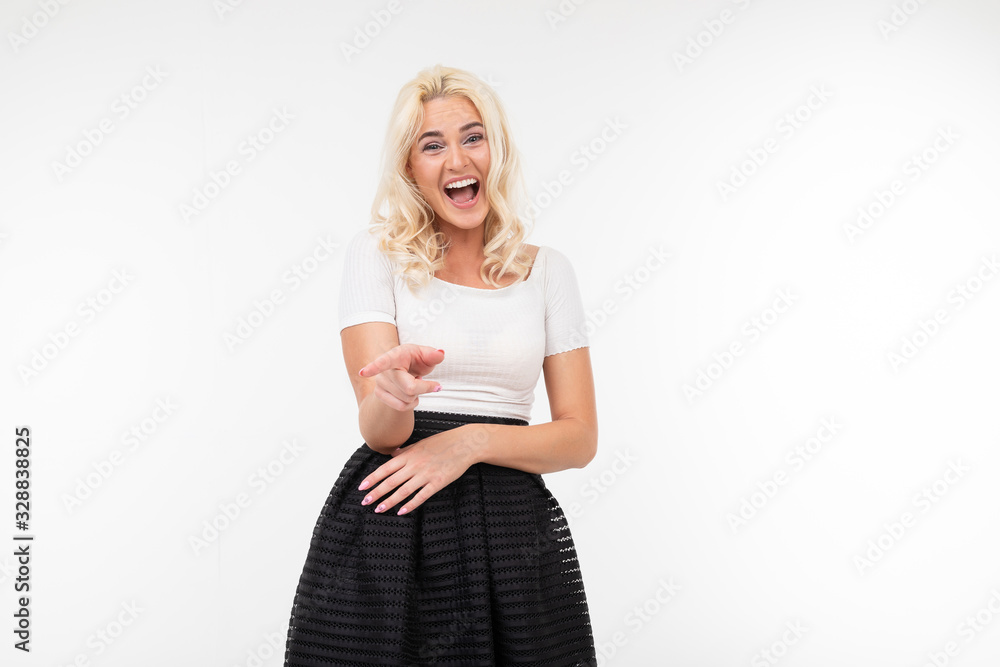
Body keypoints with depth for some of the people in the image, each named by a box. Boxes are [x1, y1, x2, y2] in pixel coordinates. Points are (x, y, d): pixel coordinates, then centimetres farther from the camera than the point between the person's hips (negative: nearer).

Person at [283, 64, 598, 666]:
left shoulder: (547, 270, 7)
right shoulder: (376, 252, 1)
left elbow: (580, 437, 3)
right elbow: (379, 433, -8)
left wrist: (471, 440, -13)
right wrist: (393, 397, -31)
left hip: (513, 528, 2)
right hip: (388, 526, -1)